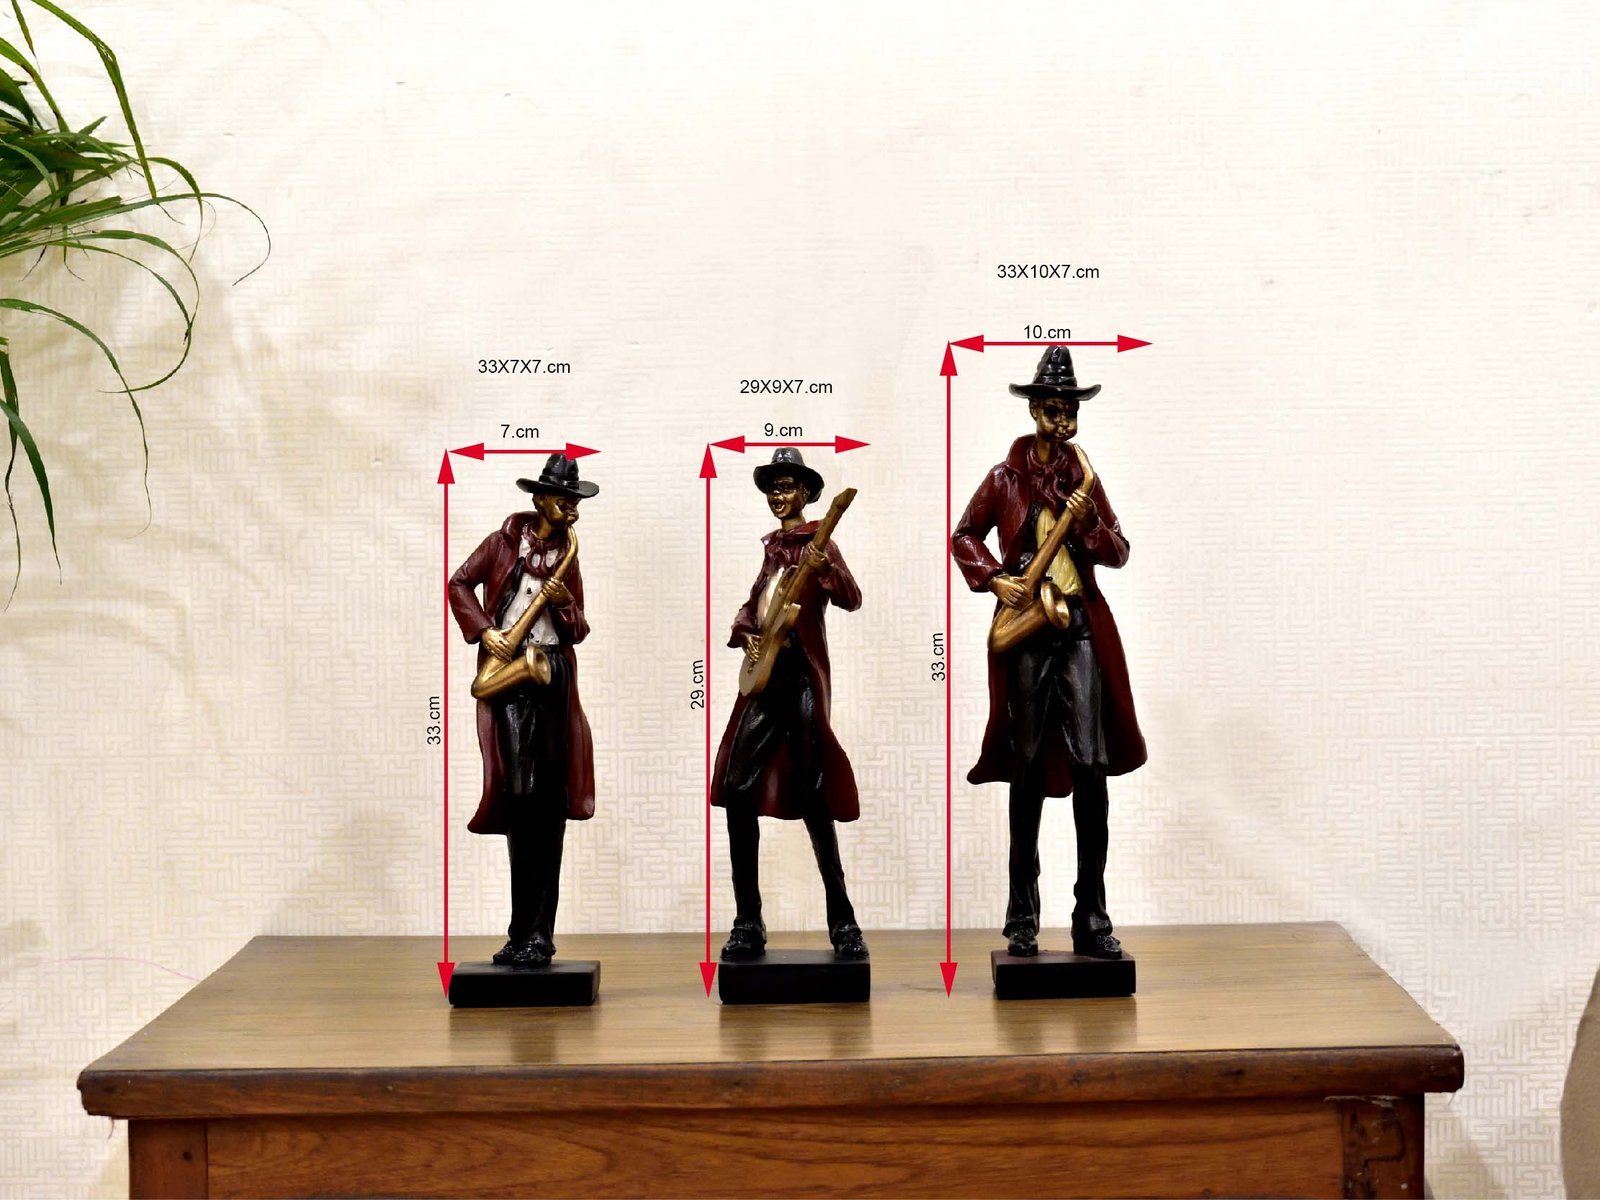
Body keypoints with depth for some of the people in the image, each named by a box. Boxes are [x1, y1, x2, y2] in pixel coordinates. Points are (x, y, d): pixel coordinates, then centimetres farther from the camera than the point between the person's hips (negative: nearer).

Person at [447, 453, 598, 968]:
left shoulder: (567, 557, 15)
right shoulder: (504, 541, 7)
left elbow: (579, 632, 15)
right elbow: (459, 584, 8)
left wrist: (564, 602, -5)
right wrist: (484, 631, -5)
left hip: (554, 675, 2)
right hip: (507, 674, -2)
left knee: (547, 807, -3)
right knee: (518, 795, -7)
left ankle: (536, 934, 0)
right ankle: (526, 933, 1)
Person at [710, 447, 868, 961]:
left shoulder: (817, 543, -1)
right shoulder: (769, 547, 18)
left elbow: (851, 599, -14)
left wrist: (825, 570, -34)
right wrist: (745, 636, 1)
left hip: (802, 673, -6)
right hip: (764, 673, 6)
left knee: (811, 798, -9)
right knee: (737, 790, -3)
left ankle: (843, 923, -1)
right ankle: (748, 923, 2)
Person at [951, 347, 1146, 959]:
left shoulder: (1085, 477, 13)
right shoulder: (1004, 478, 7)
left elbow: (1119, 553, 11)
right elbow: (964, 536, 13)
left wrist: (1088, 523, -8)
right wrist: (994, 579, -3)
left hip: (1082, 631, 2)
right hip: (1026, 630, -1)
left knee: (1091, 769, -6)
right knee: (1029, 770, 1)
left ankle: (1092, 919, -1)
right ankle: (1022, 919, 9)